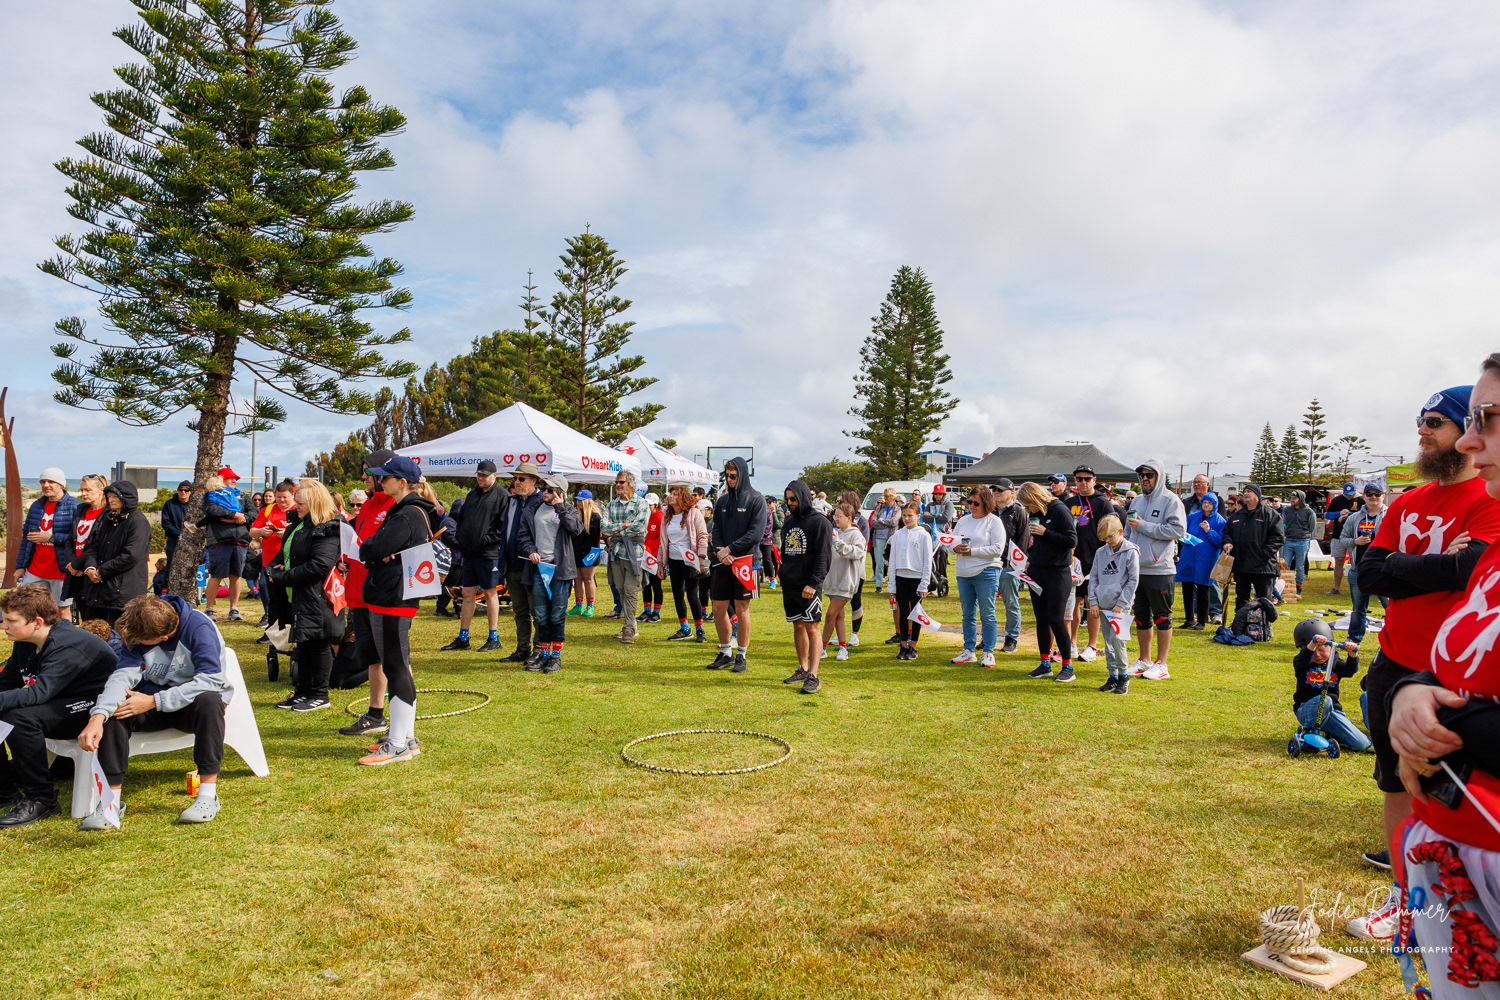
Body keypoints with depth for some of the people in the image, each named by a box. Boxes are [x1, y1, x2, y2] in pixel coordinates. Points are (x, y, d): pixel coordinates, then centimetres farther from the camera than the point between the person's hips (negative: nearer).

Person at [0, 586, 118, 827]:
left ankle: (41, 799, -18)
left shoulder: (68, 646, -25)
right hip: (60, 706, 10)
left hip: (91, 707, -10)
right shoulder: (25, 643, 4)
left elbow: (40, 692, -35)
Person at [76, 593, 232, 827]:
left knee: (208, 701, -38)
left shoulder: (199, 627, -23)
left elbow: (210, 680, -30)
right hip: (153, 699, 4)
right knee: (111, 708, -25)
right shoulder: (137, 632, -9)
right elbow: (124, 674, -20)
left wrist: (154, 701, -31)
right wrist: (97, 717, -36)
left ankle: (208, 795, -31)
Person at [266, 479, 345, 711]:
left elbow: (319, 565, -26)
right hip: (297, 596, 10)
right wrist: (272, 568, 1)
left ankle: (319, 695, 12)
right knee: (303, 644, 17)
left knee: (319, 644, 1)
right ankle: (303, 691, 27)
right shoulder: (297, 522, 13)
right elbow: (284, 551, 23)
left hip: (317, 598, -9)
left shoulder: (327, 529, -17)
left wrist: (283, 578, -19)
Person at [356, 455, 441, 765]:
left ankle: (398, 744, 0)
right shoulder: (406, 511, 17)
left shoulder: (407, 516, -17)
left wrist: (368, 549, 0)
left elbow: (371, 550, -21)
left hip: (392, 600, -11)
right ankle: (406, 737, 24)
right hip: (390, 598, 11)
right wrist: (379, 552, -8)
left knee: (396, 669, -6)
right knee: (398, 668, 15)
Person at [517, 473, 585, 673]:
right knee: (541, 615, 7)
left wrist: (560, 508, -12)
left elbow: (577, 529, -13)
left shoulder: (569, 510, 5)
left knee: (557, 615, 0)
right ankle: (543, 655, 17)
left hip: (561, 568, -3)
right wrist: (530, 551, -4)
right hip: (538, 566, 3)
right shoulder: (533, 510, 13)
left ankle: (556, 657, 9)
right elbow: (523, 534, 14)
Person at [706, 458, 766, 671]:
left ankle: (742, 656, 14)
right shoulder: (722, 501, 11)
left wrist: (730, 549, -14)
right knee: (718, 608, 6)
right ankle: (726, 653, 21)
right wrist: (719, 550, -8)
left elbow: (756, 533, -12)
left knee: (742, 609, 2)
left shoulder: (756, 500, -5)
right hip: (722, 563, 5)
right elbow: (715, 529, 11)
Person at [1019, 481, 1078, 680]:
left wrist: (1045, 532, -19)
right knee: (1041, 618, 9)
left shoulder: (1059, 510, -12)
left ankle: (1068, 666, 5)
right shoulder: (1033, 514, 8)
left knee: (1055, 619, -7)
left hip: (1058, 572, -7)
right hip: (1036, 572, 7)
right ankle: (1045, 664, 18)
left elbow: (1072, 540, -15)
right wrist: (1030, 559, 8)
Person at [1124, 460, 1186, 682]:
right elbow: (1127, 532, 22)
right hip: (1136, 569, 7)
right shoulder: (1137, 501, 15)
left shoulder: (1170, 500, -6)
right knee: (1141, 617, 13)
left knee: (1161, 617, 1)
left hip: (1160, 569, -7)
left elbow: (1178, 529, -18)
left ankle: (1161, 664, 9)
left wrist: (1143, 526, -16)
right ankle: (1144, 660, 24)